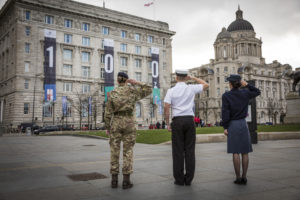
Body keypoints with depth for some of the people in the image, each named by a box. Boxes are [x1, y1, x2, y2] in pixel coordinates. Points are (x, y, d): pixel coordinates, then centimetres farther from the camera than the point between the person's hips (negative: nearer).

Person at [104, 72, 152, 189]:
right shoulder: (132, 91, 1)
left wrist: (107, 127, 7)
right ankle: (126, 180, 0)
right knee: (127, 151, 2)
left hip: (116, 123, 1)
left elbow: (108, 112, 0)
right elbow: (149, 90, 12)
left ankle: (114, 180, 6)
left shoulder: (112, 93, 2)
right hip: (128, 122, -1)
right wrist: (136, 83, 12)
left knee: (114, 151, 6)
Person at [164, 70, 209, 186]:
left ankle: (179, 179, 5)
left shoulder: (171, 91, 0)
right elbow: (206, 85, 20)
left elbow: (166, 108, -6)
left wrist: (167, 124, 1)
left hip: (177, 121, -1)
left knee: (178, 150, 2)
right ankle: (188, 179, 8)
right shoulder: (191, 88, 4)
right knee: (190, 150, 4)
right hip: (189, 120, 1)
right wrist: (193, 78, 21)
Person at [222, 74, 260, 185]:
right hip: (243, 124, 3)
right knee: (245, 152, 6)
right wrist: (247, 85, 12)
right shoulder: (244, 93, 3)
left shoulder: (226, 95, -7)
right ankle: (244, 177, 8)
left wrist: (225, 127, -6)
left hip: (232, 125, -3)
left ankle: (238, 178, 3)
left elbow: (225, 112, -11)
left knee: (235, 152, 0)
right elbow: (257, 92, 21)